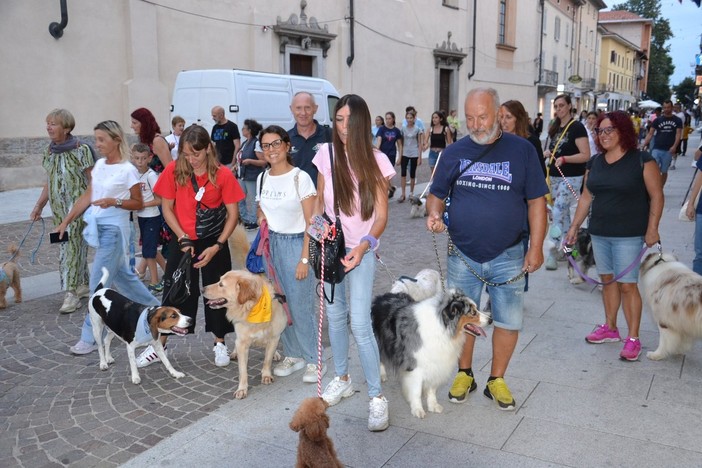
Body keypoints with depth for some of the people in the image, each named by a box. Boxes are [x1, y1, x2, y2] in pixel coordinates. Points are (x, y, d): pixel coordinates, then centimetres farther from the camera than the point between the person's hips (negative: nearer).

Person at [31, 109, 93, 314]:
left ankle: (72, 293, -2)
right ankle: (84, 284, 26)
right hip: (59, 208, 7)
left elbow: (92, 181, -10)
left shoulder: (81, 150, -12)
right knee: (70, 246, 13)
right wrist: (38, 206, 14)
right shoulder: (49, 151, 8)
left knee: (72, 247, -7)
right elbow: (49, 182, 16)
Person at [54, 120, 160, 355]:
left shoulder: (127, 170, -13)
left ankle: (91, 337, 6)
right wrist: (66, 220, 9)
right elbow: (87, 197, 11)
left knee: (99, 283, -4)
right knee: (121, 275, 18)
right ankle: (154, 309, 36)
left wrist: (114, 201, -22)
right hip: (97, 226, 8)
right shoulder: (99, 165, 8)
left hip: (114, 228, -8)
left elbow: (139, 203, -7)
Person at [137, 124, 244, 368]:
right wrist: (183, 238, -12)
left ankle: (219, 343, 25)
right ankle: (159, 344, 21)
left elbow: (233, 214, -9)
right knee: (174, 291, 8)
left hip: (214, 242, -1)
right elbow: (167, 207, -1)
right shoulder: (173, 170, -7)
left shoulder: (223, 174, -12)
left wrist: (217, 246, -16)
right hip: (182, 241, 1)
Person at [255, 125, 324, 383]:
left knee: (301, 305, -3)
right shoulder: (262, 178, 7)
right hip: (270, 244, 6)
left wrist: (304, 259, -15)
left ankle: (313, 360, 12)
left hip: (295, 244, -5)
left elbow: (311, 223, -11)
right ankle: (293, 355, 24)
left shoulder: (300, 178, -10)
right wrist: (261, 217, 1)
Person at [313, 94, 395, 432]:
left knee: (360, 324, -10)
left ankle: (377, 396, 3)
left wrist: (364, 245, -24)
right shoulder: (326, 154, -1)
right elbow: (319, 200, 9)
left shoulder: (376, 161, -9)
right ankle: (342, 379, 33)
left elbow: (381, 215, -8)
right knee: (335, 315, 14)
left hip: (361, 250, -4)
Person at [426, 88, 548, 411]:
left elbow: (536, 201, -1)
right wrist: (434, 213, -14)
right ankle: (464, 375, 33)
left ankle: (496, 380, 26)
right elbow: (437, 194, 9)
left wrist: (536, 247, -6)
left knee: (509, 321, 6)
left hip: (507, 257, -1)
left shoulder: (522, 150, -2)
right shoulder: (454, 153, 2)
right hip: (463, 255, 2)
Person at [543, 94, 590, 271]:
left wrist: (564, 159, -28)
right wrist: (547, 153, 6)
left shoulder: (577, 127, -9)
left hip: (571, 178, -7)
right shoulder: (554, 128, 13)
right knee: (563, 213, 13)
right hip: (554, 176, 7)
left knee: (558, 212, -14)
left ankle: (553, 250, -10)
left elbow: (585, 155, -16)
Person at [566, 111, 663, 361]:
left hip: (629, 235, -5)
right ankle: (610, 328, 28)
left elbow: (656, 196, -7)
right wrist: (575, 226, 12)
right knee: (608, 280, 14)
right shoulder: (595, 162, 9)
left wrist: (652, 229, -13)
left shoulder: (641, 161, -7)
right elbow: (586, 196, 14)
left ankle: (633, 339, 7)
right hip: (599, 233, 5)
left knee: (627, 285, -4)